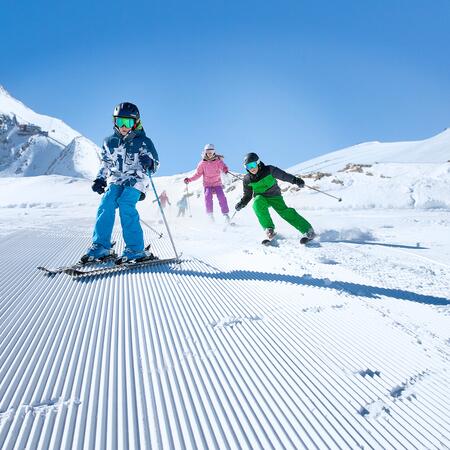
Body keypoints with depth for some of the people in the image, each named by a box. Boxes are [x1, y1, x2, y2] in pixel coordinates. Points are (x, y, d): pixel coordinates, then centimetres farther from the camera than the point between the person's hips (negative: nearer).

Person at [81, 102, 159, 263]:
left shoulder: (143, 142, -2)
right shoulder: (110, 142, 11)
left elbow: (155, 164, -1)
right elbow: (106, 163, 23)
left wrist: (148, 163, -24)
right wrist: (100, 179, 11)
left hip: (136, 181, -4)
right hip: (117, 180, 5)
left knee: (125, 205, -27)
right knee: (106, 204, -18)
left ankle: (136, 248, -23)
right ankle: (100, 245, -9)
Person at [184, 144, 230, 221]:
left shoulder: (218, 161, -2)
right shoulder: (202, 163, 2)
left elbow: (223, 166, -20)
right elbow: (197, 174, 6)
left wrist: (225, 170, -44)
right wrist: (189, 180, -6)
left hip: (217, 183, -1)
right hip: (207, 184, 1)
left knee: (221, 197, -19)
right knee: (208, 197, -21)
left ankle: (226, 214, -11)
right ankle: (210, 215, -12)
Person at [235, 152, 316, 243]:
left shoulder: (269, 170, -13)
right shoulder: (247, 179, -6)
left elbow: (283, 175, -7)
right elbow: (247, 194, 6)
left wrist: (295, 180, -21)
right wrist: (242, 203, -11)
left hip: (274, 196, -2)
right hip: (260, 198, 2)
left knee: (284, 211, -25)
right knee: (258, 203, -34)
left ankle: (308, 231, -24)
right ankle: (269, 229, -31)